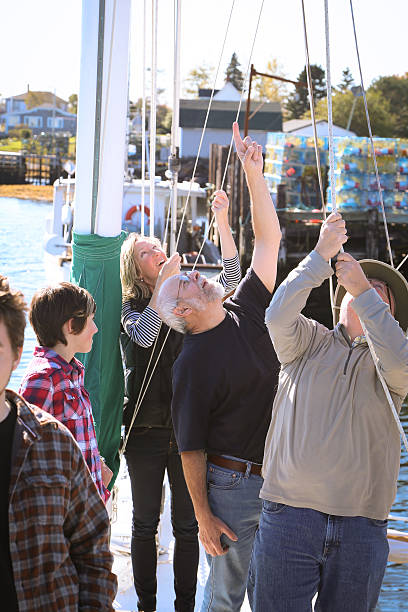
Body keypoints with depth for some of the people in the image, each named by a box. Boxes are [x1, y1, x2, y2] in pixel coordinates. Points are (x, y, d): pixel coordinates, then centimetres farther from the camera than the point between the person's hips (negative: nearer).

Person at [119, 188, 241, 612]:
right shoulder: (131, 308, 1)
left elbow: (231, 278, -7)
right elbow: (145, 335, -20)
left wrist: (222, 220, -16)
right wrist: (163, 283, -20)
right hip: (146, 431, -1)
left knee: (187, 526, 6)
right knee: (145, 524, 8)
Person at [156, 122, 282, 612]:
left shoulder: (246, 311, 7)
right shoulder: (192, 362, -10)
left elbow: (267, 239, 6)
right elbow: (191, 447, -10)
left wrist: (253, 172, -2)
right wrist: (203, 515, -13)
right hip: (230, 484, -6)